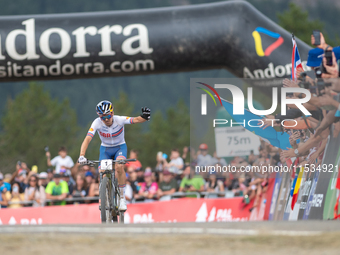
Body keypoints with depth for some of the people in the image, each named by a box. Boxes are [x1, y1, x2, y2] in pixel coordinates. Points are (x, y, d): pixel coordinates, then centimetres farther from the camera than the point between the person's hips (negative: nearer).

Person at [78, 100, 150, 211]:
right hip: (105, 148, 1)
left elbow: (136, 120, -37)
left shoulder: (119, 120, -26)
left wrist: (144, 117, -60)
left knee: (119, 167, -31)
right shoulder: (97, 123, -25)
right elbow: (87, 139, -33)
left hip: (120, 147, -1)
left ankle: (122, 198, -16)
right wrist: (82, 156, -46)